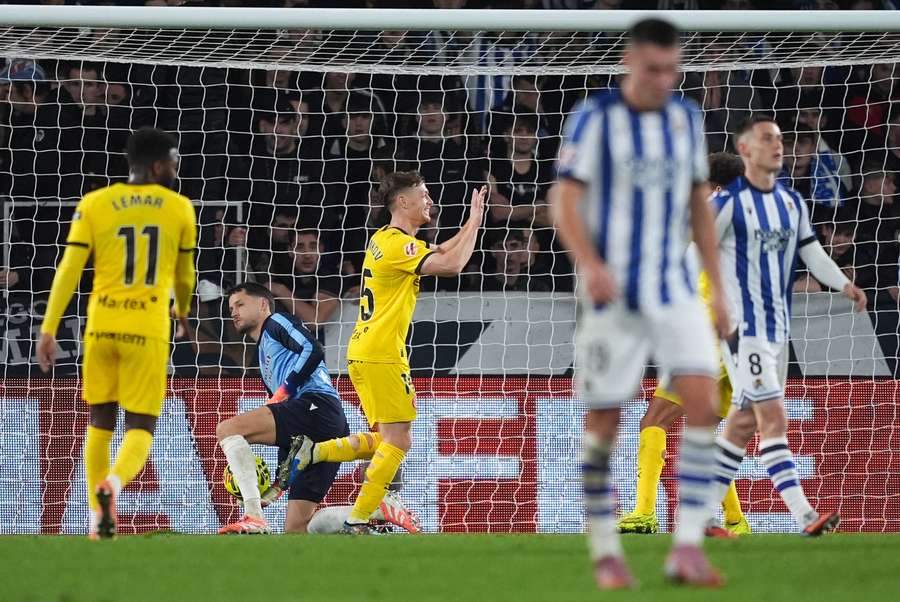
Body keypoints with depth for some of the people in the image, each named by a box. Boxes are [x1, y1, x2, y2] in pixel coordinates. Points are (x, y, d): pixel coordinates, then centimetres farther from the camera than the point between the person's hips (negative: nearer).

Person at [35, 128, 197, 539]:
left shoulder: (94, 205, 2)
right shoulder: (180, 209, 3)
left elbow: (69, 270, -3)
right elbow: (184, 275, 16)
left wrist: (48, 329, -1)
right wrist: (182, 310, 36)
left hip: (102, 324, 2)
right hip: (148, 330, -2)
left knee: (100, 421, 18)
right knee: (140, 428, 4)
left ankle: (99, 518, 18)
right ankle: (112, 484, -27)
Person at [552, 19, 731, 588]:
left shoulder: (687, 118, 9)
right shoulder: (595, 119, -6)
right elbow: (565, 200, -11)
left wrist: (718, 288, 13)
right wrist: (590, 263, -28)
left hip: (676, 290, 3)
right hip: (613, 294, -3)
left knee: (702, 401, -13)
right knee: (603, 420, -1)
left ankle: (688, 547, -12)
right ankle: (606, 552, 13)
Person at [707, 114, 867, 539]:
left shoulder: (792, 201, 12)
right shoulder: (729, 201, -11)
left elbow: (811, 251, 16)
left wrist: (843, 285, 0)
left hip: (778, 328, 8)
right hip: (742, 329, -8)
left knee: (743, 423, 10)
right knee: (774, 420, -15)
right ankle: (805, 517, -22)